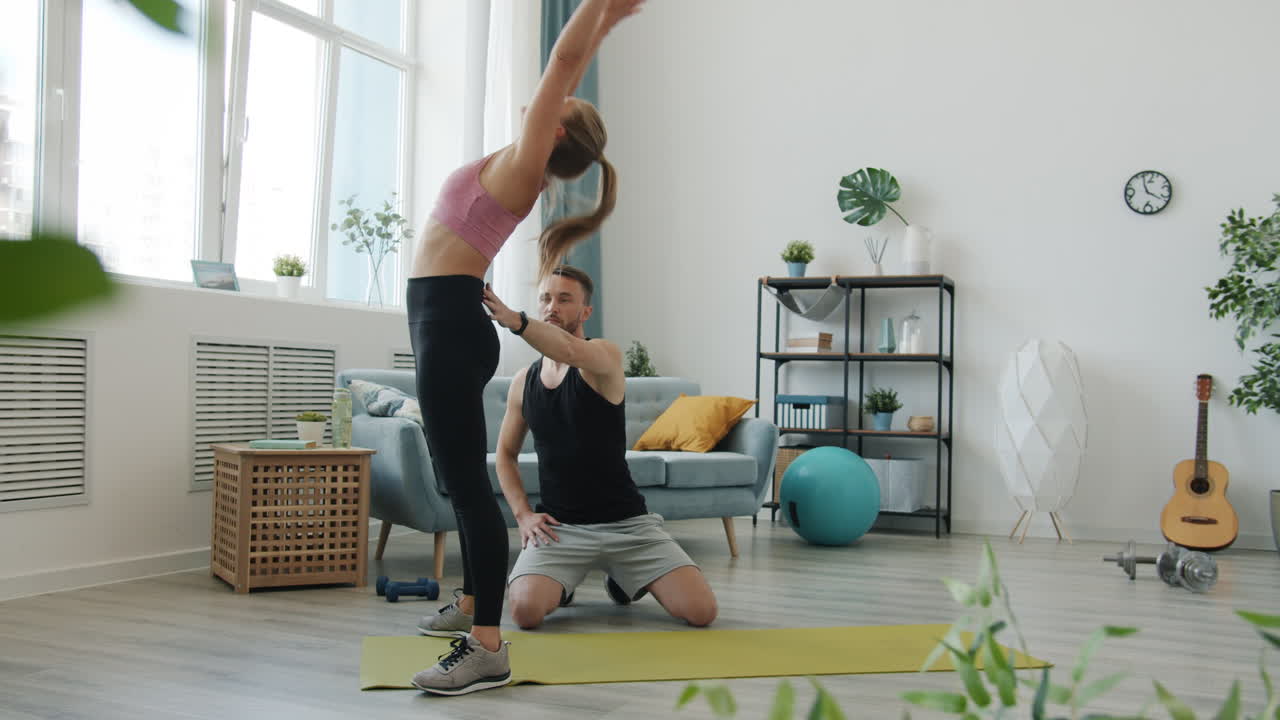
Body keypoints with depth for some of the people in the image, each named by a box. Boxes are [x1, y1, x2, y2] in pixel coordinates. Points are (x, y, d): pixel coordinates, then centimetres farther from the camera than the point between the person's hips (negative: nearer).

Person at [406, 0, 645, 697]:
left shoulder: (523, 163, -7)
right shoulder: (520, 167, 15)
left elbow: (564, 63, -9)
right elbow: (565, 72, 26)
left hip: (449, 318, -10)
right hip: (445, 319, 10)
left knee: (466, 481, -12)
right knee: (461, 477, 17)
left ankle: (487, 648, -10)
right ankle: (473, 602, 31)